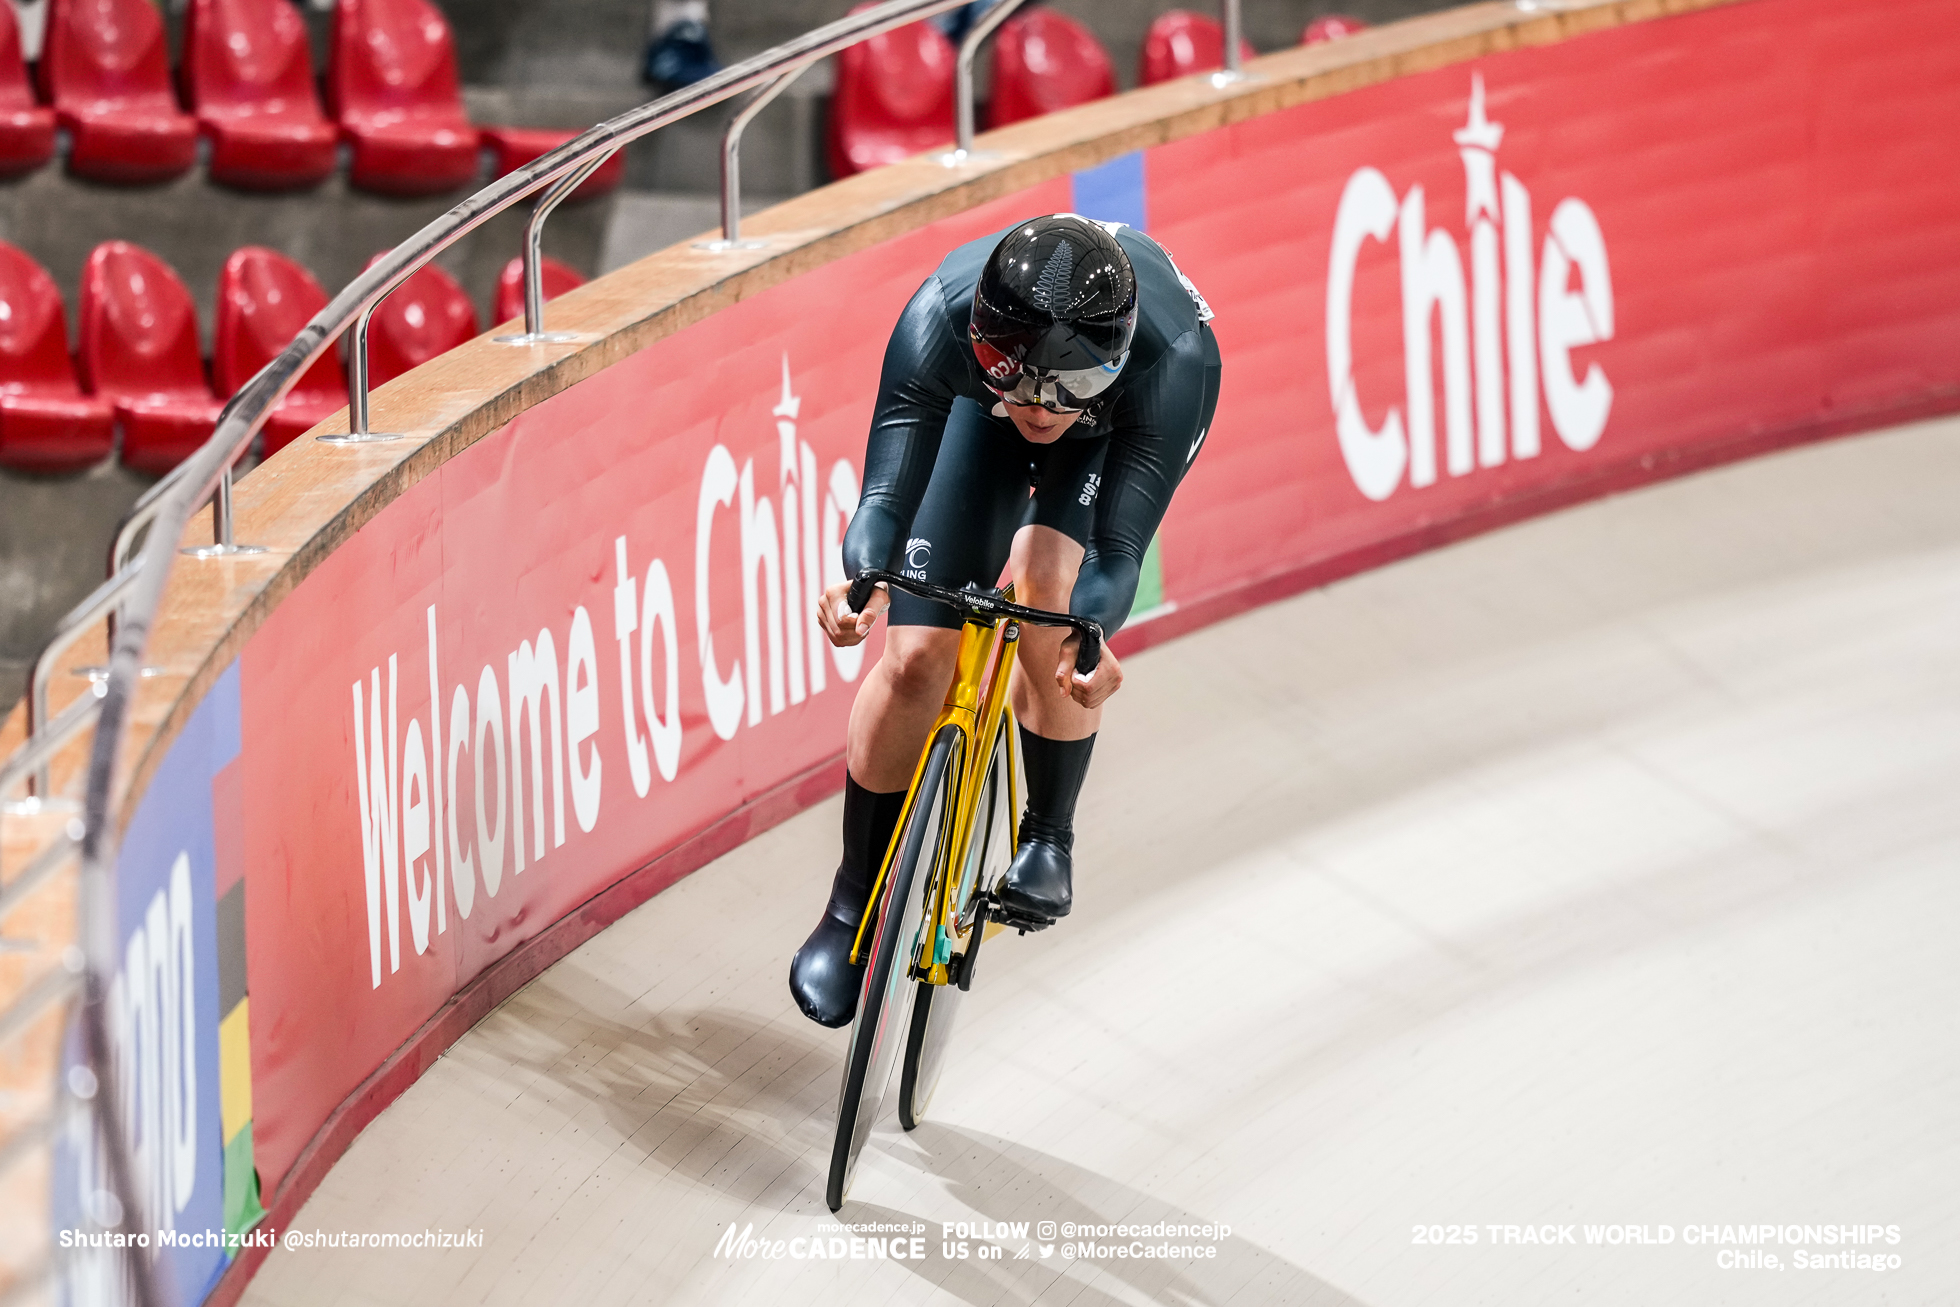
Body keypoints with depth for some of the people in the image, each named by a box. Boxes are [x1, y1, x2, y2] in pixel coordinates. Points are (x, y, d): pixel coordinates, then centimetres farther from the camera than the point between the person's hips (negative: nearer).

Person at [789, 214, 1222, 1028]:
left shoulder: (1176, 359, -44)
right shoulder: (939, 321, -42)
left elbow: (1116, 551, -44)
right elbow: (888, 493, -43)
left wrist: (1090, 634, -65)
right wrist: (863, 581, -65)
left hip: (1125, 413, -1)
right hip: (979, 408, 1)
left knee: (1046, 583, -28)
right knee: (916, 656, -8)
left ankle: (1048, 837, -3)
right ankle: (854, 901, 14)